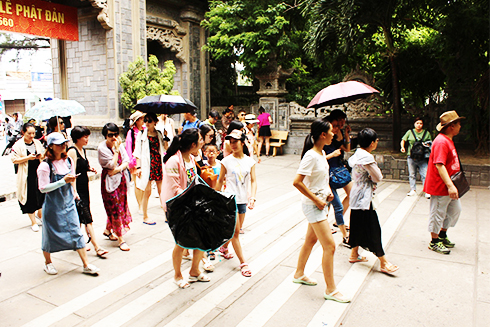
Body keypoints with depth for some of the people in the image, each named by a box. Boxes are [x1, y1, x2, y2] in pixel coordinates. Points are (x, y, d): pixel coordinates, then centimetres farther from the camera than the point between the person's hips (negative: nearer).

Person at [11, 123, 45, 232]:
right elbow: (14, 159, -8)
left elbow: (44, 154, 17)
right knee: (30, 198, 3)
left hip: (39, 172, 4)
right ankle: (33, 222, 16)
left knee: (41, 194, 7)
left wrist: (41, 156, -6)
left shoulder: (37, 143, 6)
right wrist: (27, 158, -20)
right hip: (26, 175, -4)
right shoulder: (18, 145, -7)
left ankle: (40, 214, 34)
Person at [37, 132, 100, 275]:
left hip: (68, 203, 4)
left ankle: (86, 265, 5)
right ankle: (48, 262, 34)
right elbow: (43, 188, -17)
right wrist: (63, 181, -23)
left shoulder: (68, 161, 4)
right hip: (53, 206, -4)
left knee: (76, 232, 2)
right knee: (50, 234, 10)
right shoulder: (45, 166, -14)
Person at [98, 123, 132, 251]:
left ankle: (108, 230, 37)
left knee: (117, 206, 15)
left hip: (121, 179, 6)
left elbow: (126, 161, -1)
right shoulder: (102, 148, -13)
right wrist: (116, 149, -19)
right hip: (110, 181, -6)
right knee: (115, 208, -4)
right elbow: (112, 165, -19)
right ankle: (121, 239, 3)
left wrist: (118, 169, -17)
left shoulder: (120, 144, 4)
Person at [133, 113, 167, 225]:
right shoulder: (141, 134, 3)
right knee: (147, 192, 1)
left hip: (159, 163, 3)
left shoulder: (159, 134, 11)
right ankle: (145, 217, 14)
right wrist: (138, 167, -5)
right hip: (147, 165, -3)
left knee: (162, 191, 5)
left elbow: (166, 148, 5)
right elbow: (138, 152, 1)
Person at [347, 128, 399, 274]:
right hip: (365, 197, -10)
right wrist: (376, 168, 3)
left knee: (358, 226, 19)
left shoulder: (357, 154, 8)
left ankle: (354, 254, 31)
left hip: (356, 194, 10)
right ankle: (383, 263, 7)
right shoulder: (367, 157, -21)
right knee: (373, 229, -2)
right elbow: (378, 177, -15)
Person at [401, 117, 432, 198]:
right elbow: (403, 140, 12)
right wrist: (402, 147, -8)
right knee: (412, 175, 9)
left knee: (425, 174, -9)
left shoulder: (427, 133, 7)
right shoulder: (410, 132, 7)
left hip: (422, 159, -1)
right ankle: (413, 190, 20)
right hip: (411, 157, 1)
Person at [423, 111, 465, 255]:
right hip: (440, 187, -11)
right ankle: (434, 242, 15)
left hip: (449, 187, 11)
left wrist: (451, 185, 26)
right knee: (438, 213, 1)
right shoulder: (441, 142, -21)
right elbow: (439, 165, -29)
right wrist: (450, 185, -32)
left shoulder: (448, 140, 14)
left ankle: (442, 235, 34)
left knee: (455, 209, 19)